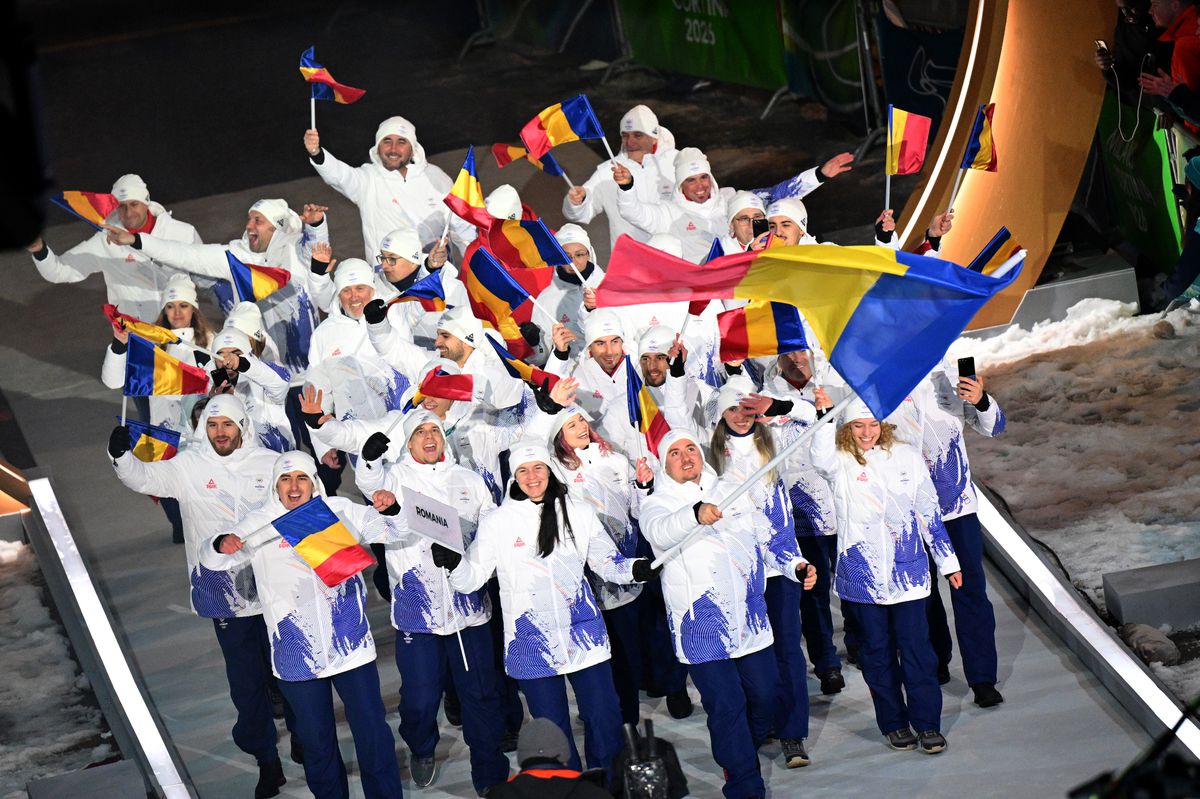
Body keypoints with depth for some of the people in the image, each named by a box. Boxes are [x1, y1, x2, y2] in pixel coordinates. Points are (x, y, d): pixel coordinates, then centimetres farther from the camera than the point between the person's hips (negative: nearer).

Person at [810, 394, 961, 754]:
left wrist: (948, 560, 12)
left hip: (907, 569, 1)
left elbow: (928, 509, 10)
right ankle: (893, 722, 18)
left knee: (916, 646, -1)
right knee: (877, 650, 7)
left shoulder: (907, 456, 5)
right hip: (862, 573, 0)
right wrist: (824, 416, -40)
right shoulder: (840, 462, -1)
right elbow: (820, 457, -27)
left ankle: (927, 723, 8)